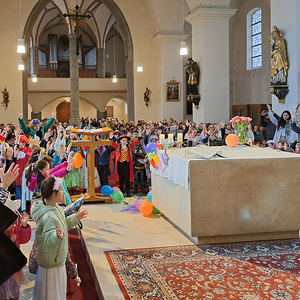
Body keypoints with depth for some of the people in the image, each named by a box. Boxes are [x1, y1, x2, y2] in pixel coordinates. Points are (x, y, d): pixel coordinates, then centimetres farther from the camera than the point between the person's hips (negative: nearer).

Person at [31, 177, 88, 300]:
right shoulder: (48, 217, -32)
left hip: (58, 258, 10)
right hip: (51, 262, -10)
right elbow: (48, 239, -34)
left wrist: (75, 218, 13)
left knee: (59, 289, 26)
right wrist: (57, 236, -53)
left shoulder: (56, 208, 0)